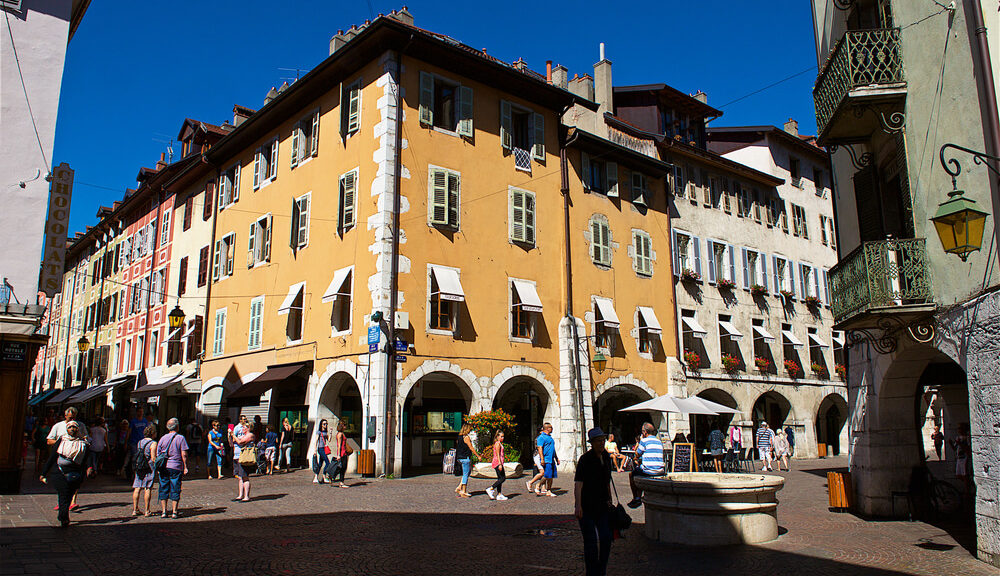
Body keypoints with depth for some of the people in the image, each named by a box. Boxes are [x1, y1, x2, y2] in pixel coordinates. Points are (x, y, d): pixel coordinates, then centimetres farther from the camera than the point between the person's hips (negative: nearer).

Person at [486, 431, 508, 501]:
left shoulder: (499, 444, 20)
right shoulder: (498, 443, -10)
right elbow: (497, 454, -16)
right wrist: (500, 464, -21)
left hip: (498, 463, 10)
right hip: (497, 463, -10)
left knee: (500, 479, 8)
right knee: (502, 478, -11)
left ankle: (499, 495, 8)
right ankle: (490, 489, -11)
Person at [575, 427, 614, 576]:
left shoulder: (606, 456, 8)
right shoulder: (585, 459, -14)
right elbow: (578, 483, -21)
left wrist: (609, 500, 22)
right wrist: (578, 505, -30)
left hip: (602, 505, 6)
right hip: (586, 506, -6)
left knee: (606, 538, 2)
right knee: (590, 541, -3)